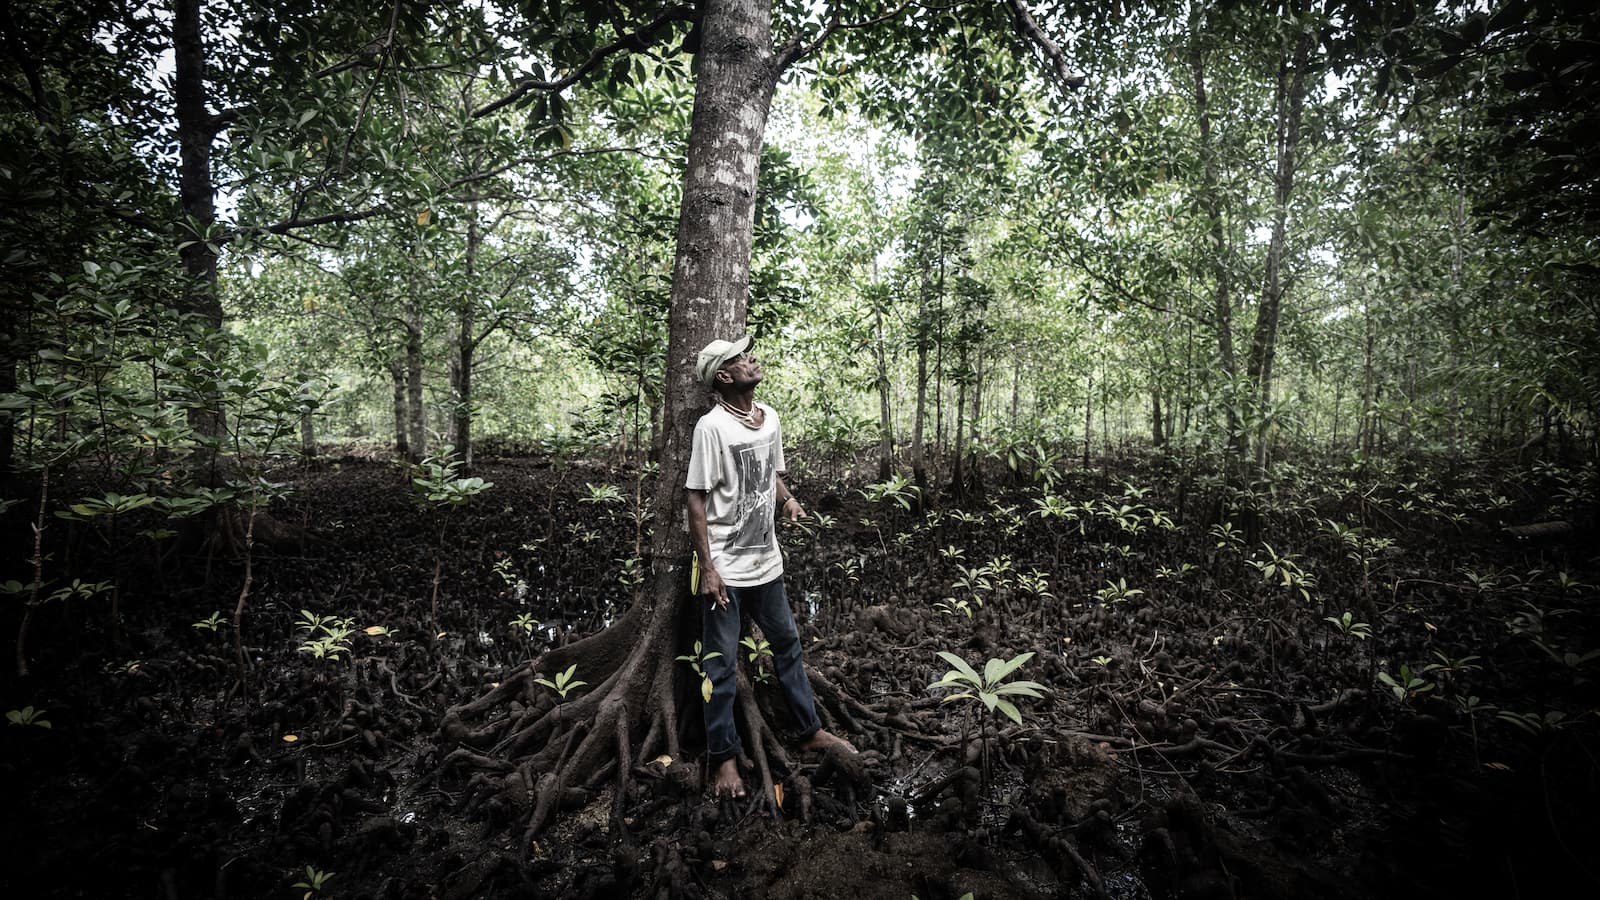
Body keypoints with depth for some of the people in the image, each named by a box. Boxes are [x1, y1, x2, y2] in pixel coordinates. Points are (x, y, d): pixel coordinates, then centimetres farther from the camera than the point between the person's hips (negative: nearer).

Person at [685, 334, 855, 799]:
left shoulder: (770, 418, 4)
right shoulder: (711, 427, -16)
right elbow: (697, 501, -15)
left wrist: (788, 499, -4)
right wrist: (707, 568, -18)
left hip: (767, 561, 7)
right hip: (726, 569, -7)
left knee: (788, 647, 19)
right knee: (721, 666, 6)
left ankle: (811, 731, 36)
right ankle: (724, 758, 22)